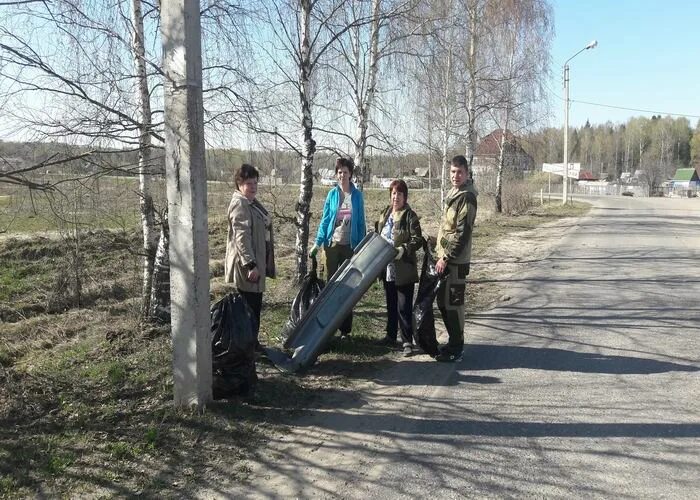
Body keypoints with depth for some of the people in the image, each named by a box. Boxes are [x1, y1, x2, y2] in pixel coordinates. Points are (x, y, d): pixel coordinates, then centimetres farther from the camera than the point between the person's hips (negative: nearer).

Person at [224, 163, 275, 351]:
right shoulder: (239, 204, -16)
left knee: (256, 305, 16)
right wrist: (250, 265, -25)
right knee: (249, 307, -3)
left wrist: (262, 263, 25)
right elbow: (241, 237, -22)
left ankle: (253, 342, 26)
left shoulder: (252, 202, 15)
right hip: (246, 264, -10)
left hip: (257, 261, 10)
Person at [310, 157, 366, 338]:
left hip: (350, 246, -1)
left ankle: (345, 329, 10)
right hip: (332, 244, 1)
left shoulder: (357, 196, 1)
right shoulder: (332, 194, 2)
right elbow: (325, 220, 3)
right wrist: (317, 243, -4)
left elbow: (361, 222, 4)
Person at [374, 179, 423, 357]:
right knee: (391, 305, 18)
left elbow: (417, 240, -14)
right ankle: (390, 336, 30)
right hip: (387, 268, 7)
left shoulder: (410, 216, -8)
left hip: (404, 270, -7)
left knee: (404, 307, -4)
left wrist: (403, 250, -27)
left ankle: (407, 341, 4)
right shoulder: (385, 214, 11)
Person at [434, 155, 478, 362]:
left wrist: (446, 258, -19)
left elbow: (462, 232, -20)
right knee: (443, 302, 14)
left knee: (452, 303, -4)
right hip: (446, 258, 9)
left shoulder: (467, 197, -14)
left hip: (456, 261, -9)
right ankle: (454, 342, 26)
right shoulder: (453, 194, 16)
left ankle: (456, 349, 5)